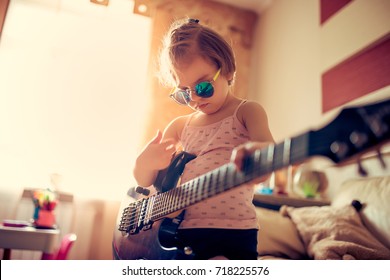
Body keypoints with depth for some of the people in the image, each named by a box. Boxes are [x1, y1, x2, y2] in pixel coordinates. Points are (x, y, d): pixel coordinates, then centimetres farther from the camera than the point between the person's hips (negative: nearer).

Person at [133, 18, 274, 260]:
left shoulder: (246, 112, 2)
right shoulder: (180, 126, 13)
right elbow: (144, 182, 14)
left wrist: (254, 151, -45)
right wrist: (144, 164, -11)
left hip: (230, 237, -5)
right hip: (178, 233, 5)